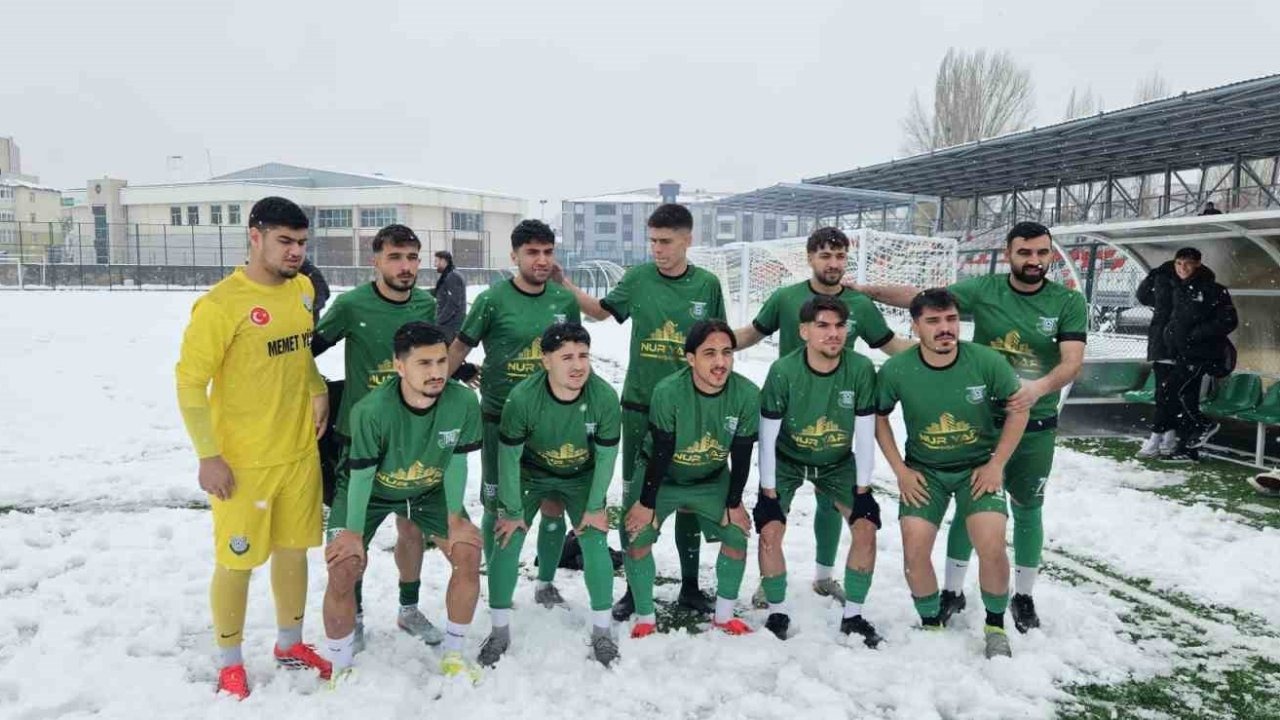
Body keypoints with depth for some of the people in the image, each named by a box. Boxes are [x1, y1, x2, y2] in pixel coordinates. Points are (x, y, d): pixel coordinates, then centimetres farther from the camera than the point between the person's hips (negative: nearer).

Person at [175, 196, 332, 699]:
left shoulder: (302, 289, 4)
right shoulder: (220, 304, -17)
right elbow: (189, 382, -14)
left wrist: (318, 390, 2)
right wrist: (208, 456, -16)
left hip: (300, 451, 6)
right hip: (242, 461, -6)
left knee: (294, 548, 17)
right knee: (237, 561, 7)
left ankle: (290, 645, 36)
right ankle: (230, 664, 28)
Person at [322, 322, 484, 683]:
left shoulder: (463, 401, -29)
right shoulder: (371, 410, -36)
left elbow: (456, 461, -14)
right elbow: (361, 474, -23)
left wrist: (455, 517, -6)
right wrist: (354, 532, -14)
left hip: (430, 490, 3)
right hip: (371, 491, -2)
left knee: (469, 554, -7)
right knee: (343, 569, -14)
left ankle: (453, 656, 13)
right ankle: (341, 670, 11)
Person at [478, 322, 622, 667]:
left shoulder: (604, 397, -29)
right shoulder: (523, 397, -33)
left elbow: (606, 456, -15)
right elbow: (509, 457, -19)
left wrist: (595, 507, -8)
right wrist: (512, 511, -12)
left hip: (582, 477, 1)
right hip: (531, 474, 0)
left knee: (595, 544, -9)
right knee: (507, 543, -7)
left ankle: (601, 631, 12)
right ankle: (500, 631, 14)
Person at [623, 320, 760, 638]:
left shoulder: (747, 394, -25)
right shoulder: (668, 392, -33)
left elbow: (741, 455, -12)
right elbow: (660, 453, -23)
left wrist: (734, 503, -4)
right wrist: (646, 503, -15)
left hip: (713, 479, 3)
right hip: (660, 476, -2)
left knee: (737, 535, -3)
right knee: (638, 536, -12)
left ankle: (723, 615, 19)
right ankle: (645, 618, 9)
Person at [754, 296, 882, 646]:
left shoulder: (861, 369, -22)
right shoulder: (783, 372, -27)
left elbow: (865, 434, -13)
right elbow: (767, 436, -19)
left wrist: (862, 488, -10)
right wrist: (769, 491, -16)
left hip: (839, 463, 2)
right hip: (786, 461, -2)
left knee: (866, 527, -10)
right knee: (770, 530, -14)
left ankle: (853, 615, 9)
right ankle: (777, 613, 8)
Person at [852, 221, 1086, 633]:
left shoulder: (1069, 303, -7)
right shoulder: (983, 289, -6)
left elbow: (1072, 363, -17)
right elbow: (923, 299, -7)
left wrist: (1038, 388, -37)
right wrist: (863, 290, -12)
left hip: (1036, 427, 0)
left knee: (1028, 510, 13)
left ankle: (1023, 596, 31)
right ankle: (952, 590, 23)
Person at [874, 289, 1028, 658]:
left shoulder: (987, 361, -18)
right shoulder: (896, 370, -17)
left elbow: (1018, 410, -3)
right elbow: (878, 416, 0)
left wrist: (996, 464, -7)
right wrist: (900, 470, -5)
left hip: (979, 466, -1)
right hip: (923, 469, 1)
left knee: (992, 547, -16)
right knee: (914, 550, -10)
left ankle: (995, 625, 12)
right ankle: (931, 624, 17)